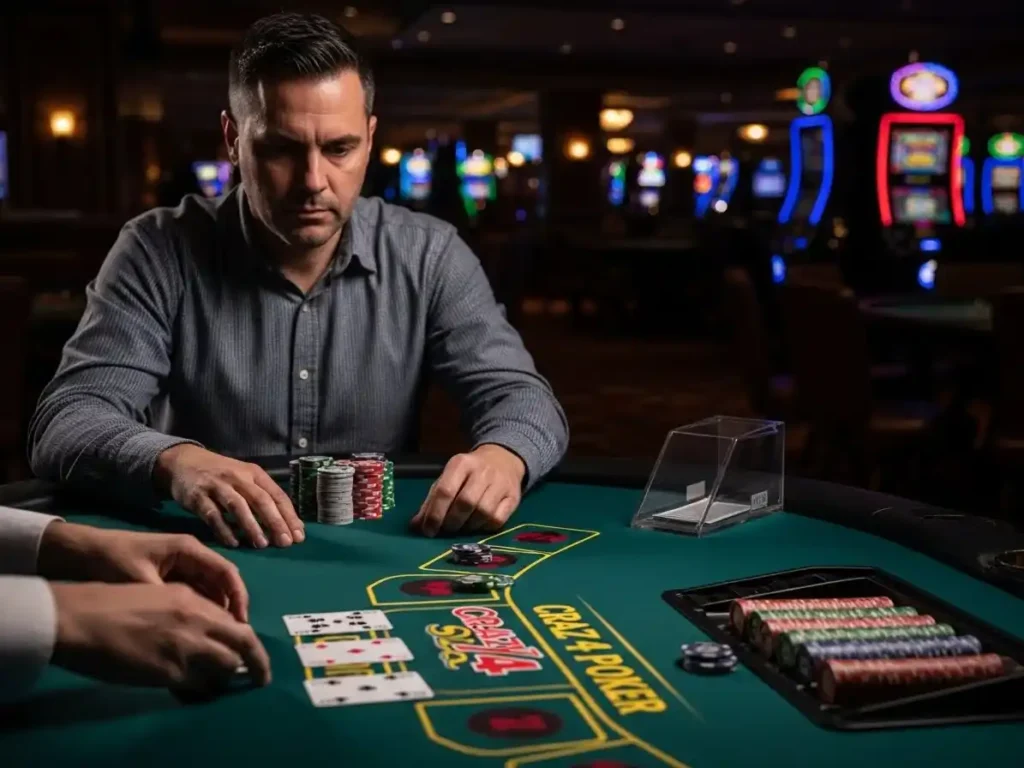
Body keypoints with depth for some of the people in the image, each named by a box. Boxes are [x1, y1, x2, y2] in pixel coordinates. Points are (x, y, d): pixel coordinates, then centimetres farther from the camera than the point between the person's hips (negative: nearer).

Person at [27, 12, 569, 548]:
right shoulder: (160, 252, -7)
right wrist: (174, 461, -38)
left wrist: (501, 457, -30)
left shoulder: (429, 257, -2)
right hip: (210, 556, -1)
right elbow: (66, 423, -15)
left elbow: (521, 396, -5)